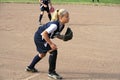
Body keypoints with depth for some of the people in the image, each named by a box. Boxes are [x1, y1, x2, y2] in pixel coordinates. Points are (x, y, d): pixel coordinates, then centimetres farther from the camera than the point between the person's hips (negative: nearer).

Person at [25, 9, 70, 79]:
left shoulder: (62, 25, -6)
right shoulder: (55, 25, -33)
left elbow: (56, 34, 7)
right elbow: (44, 33, -33)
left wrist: (63, 37, -11)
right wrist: (51, 44, -30)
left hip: (42, 37, 10)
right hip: (40, 37, -10)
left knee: (42, 54, 27)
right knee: (53, 51, -17)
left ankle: (30, 67, 48)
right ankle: (51, 72, -3)